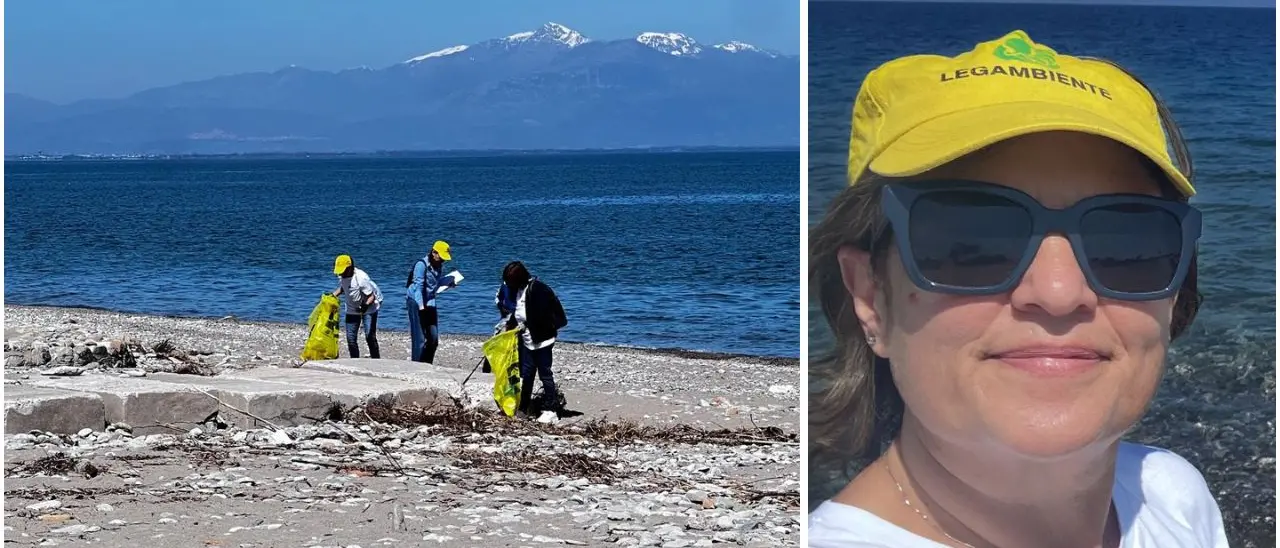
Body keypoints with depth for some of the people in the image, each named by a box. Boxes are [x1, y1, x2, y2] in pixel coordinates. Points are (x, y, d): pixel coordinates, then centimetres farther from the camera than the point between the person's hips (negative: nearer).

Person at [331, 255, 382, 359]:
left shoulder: (361, 278, -28)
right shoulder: (341, 277, -5)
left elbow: (372, 296, -25)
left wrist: (366, 305, -43)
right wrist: (332, 296, 3)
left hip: (368, 309, -7)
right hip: (352, 310, 7)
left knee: (370, 337, -12)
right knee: (351, 338, 3)